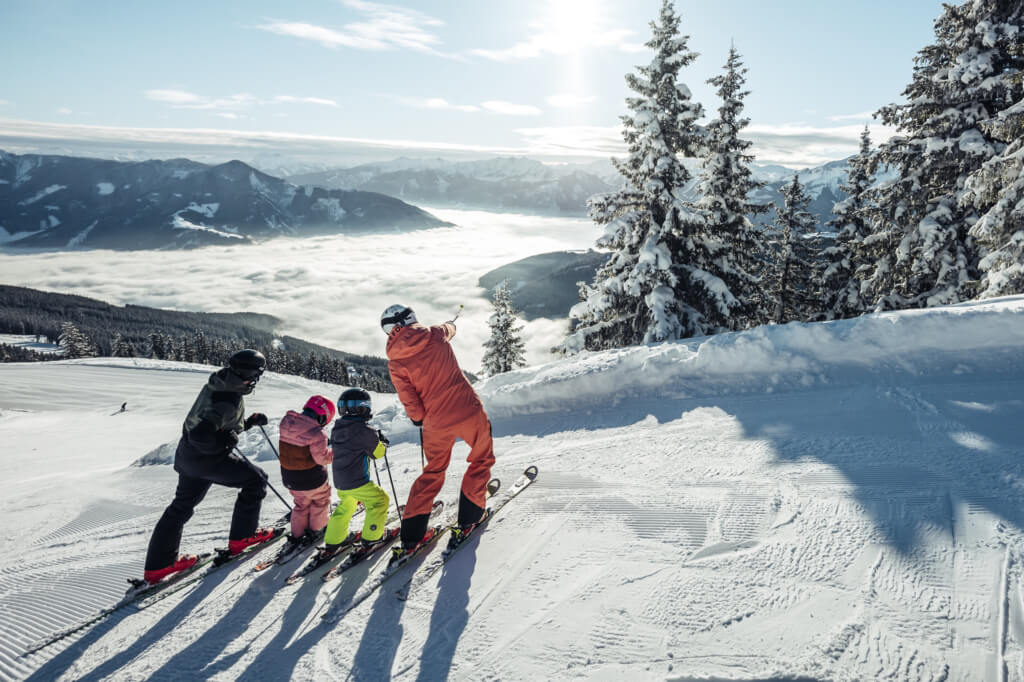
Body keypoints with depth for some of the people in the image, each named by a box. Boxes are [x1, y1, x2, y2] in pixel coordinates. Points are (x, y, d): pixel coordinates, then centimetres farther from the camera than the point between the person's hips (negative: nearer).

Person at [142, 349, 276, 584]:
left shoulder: (217, 385, 2)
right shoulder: (229, 400, -29)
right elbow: (201, 435, -35)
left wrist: (250, 421, 9)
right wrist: (226, 441, -19)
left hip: (188, 454, 9)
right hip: (208, 458, -9)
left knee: (182, 506, 20)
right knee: (255, 479, 7)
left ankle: (157, 565, 29)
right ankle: (241, 537, 17)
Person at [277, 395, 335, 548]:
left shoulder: (286, 421, -6)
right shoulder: (316, 434, -28)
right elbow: (322, 458, -23)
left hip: (289, 477, 6)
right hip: (311, 479, -6)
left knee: (301, 503, 28)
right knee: (321, 500, 23)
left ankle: (297, 534, 33)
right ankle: (316, 530, 33)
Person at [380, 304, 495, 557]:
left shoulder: (395, 363, -6)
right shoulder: (435, 335, -4)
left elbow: (410, 402, -6)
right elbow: (450, 328, 22)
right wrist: (449, 324, 46)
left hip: (437, 423, 1)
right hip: (469, 411, -1)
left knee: (433, 471, 20)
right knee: (482, 459, 21)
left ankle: (411, 535, 20)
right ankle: (467, 519, 22)